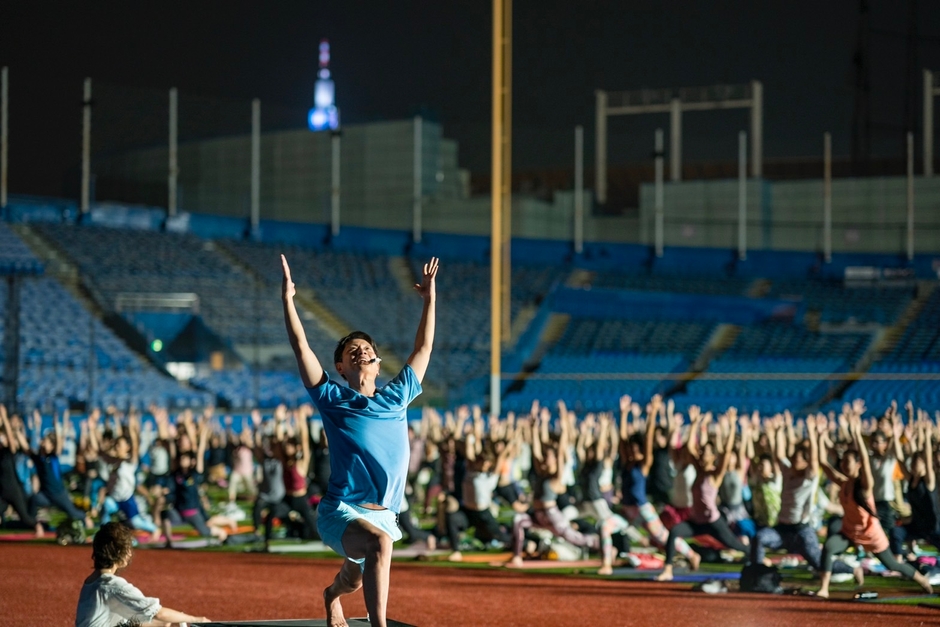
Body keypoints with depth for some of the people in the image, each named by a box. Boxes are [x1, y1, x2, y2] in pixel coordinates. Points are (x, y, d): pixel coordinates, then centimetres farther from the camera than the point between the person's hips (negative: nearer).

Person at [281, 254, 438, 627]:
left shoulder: (396, 398, 11)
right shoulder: (333, 399, 1)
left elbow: (423, 349, 20)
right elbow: (301, 347, -2)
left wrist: (430, 298, 23)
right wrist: (287, 298, -4)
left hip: (384, 514, 5)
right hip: (341, 511, -5)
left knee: (353, 581, 27)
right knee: (380, 542, -38)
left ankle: (331, 596, 64)